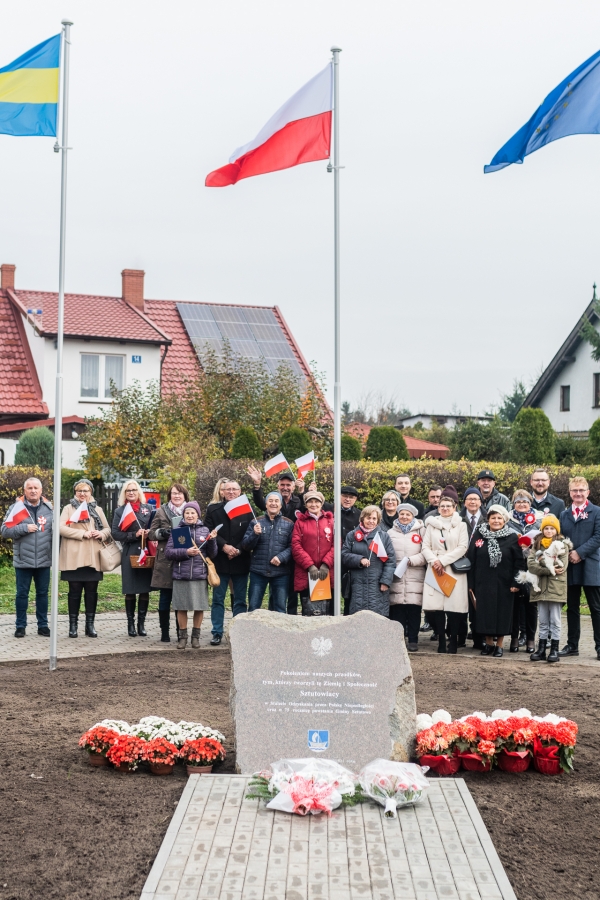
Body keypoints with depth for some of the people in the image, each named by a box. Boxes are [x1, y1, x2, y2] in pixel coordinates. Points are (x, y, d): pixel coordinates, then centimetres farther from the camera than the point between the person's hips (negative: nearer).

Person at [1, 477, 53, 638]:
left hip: (44, 560, 1)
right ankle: (20, 626, 14)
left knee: (42, 593, 9)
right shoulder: (16, 508, -1)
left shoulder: (49, 508, 4)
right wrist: (24, 528, -16)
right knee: (22, 593, 5)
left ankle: (43, 625, 19)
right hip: (23, 560, -1)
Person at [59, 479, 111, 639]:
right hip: (74, 557, -3)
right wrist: (83, 533, -14)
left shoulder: (97, 510, 15)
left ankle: (90, 624, 11)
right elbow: (61, 528, -8)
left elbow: (107, 529, 17)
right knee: (75, 591, 2)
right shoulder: (69, 508, 4)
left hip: (93, 557, 3)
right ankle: (73, 624, 8)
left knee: (91, 591, 4)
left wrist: (101, 534, -7)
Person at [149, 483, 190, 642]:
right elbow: (151, 534, 7)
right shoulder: (162, 512, 7)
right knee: (165, 597, 1)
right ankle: (164, 632, 8)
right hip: (165, 560, -1)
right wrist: (162, 533, -12)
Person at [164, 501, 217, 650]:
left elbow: (212, 554, 6)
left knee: (199, 607, 5)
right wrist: (186, 552, -15)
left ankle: (196, 636, 19)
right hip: (180, 575, -1)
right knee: (182, 607, 5)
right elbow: (168, 552, -4)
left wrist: (211, 540, -11)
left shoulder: (205, 531, 6)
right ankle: (183, 636, 17)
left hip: (200, 575, 1)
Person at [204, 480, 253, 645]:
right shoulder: (213, 510, 4)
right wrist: (223, 546, -14)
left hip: (240, 562, 0)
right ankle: (217, 633, 9)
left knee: (240, 600, 6)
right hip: (220, 561, 0)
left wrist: (239, 550, -13)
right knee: (218, 599, 4)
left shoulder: (247, 510, 2)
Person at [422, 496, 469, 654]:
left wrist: (443, 561, -10)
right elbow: (426, 546, 8)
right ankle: (441, 640, 3)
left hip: (455, 570, -2)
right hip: (435, 570, 2)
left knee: (454, 604, -8)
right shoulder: (431, 524, 13)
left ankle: (453, 641, 1)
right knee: (436, 605, -5)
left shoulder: (460, 525, 7)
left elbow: (462, 547, -3)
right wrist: (433, 561, -11)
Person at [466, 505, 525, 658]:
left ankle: (500, 645, 16)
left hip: (503, 584, -1)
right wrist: (471, 584, -1)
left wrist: (516, 583, -11)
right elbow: (471, 560, 2)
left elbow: (519, 562, -3)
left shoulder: (512, 537, -2)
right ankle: (488, 643, 18)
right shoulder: (479, 535, 1)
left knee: (502, 613, 4)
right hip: (483, 582, 1)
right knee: (485, 613, 5)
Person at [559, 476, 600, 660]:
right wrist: (566, 554, -8)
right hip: (570, 568, 4)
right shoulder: (564, 514, 14)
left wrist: (579, 552, -17)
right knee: (572, 608, 9)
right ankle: (572, 645, 15)